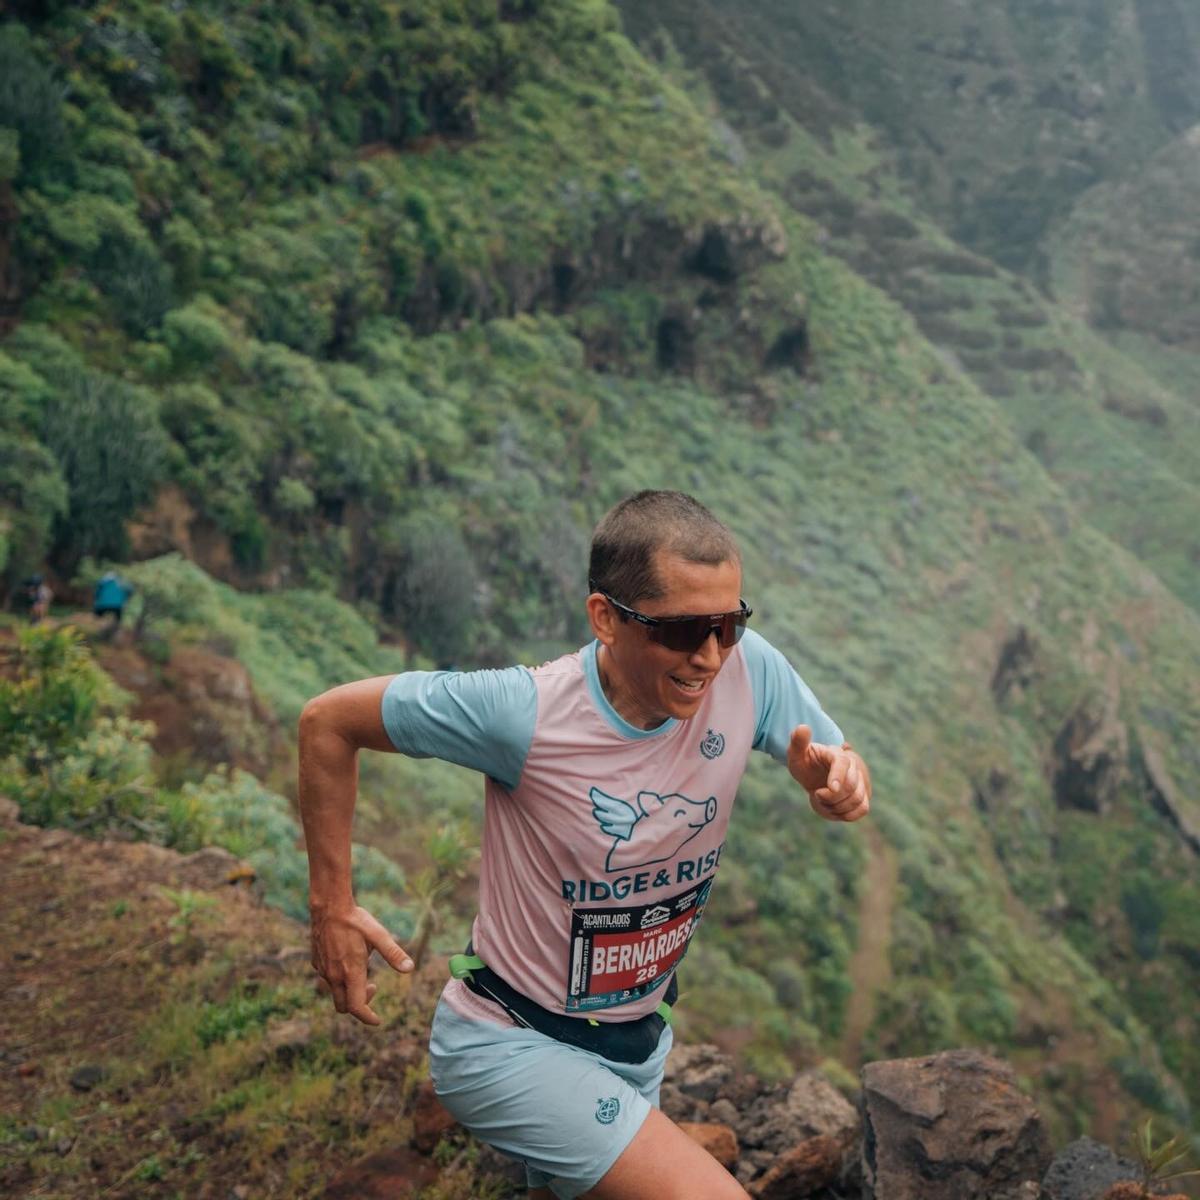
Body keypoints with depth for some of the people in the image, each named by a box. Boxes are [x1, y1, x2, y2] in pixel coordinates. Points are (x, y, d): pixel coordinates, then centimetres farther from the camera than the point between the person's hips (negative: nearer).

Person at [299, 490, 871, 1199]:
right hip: (512, 1045, -6)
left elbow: (834, 764, -3)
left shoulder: (748, 669, -17)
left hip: (637, 1043, 6)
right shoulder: (525, 713, -28)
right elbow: (328, 723, -16)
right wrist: (332, 904, -15)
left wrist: (839, 778, -27)